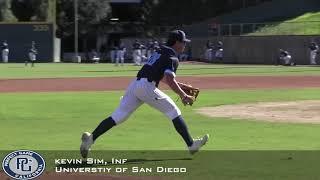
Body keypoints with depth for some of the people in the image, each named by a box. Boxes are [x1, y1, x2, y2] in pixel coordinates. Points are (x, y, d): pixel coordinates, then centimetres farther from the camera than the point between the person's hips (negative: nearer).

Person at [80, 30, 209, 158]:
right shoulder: (172, 58, -1)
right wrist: (183, 96, -11)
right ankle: (191, 144, 8)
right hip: (147, 87, -8)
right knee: (174, 112, 5)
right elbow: (169, 80, -16)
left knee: (118, 116, 1)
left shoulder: (159, 53, 27)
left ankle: (90, 139, -11)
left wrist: (181, 86, 33)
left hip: (134, 84, 8)